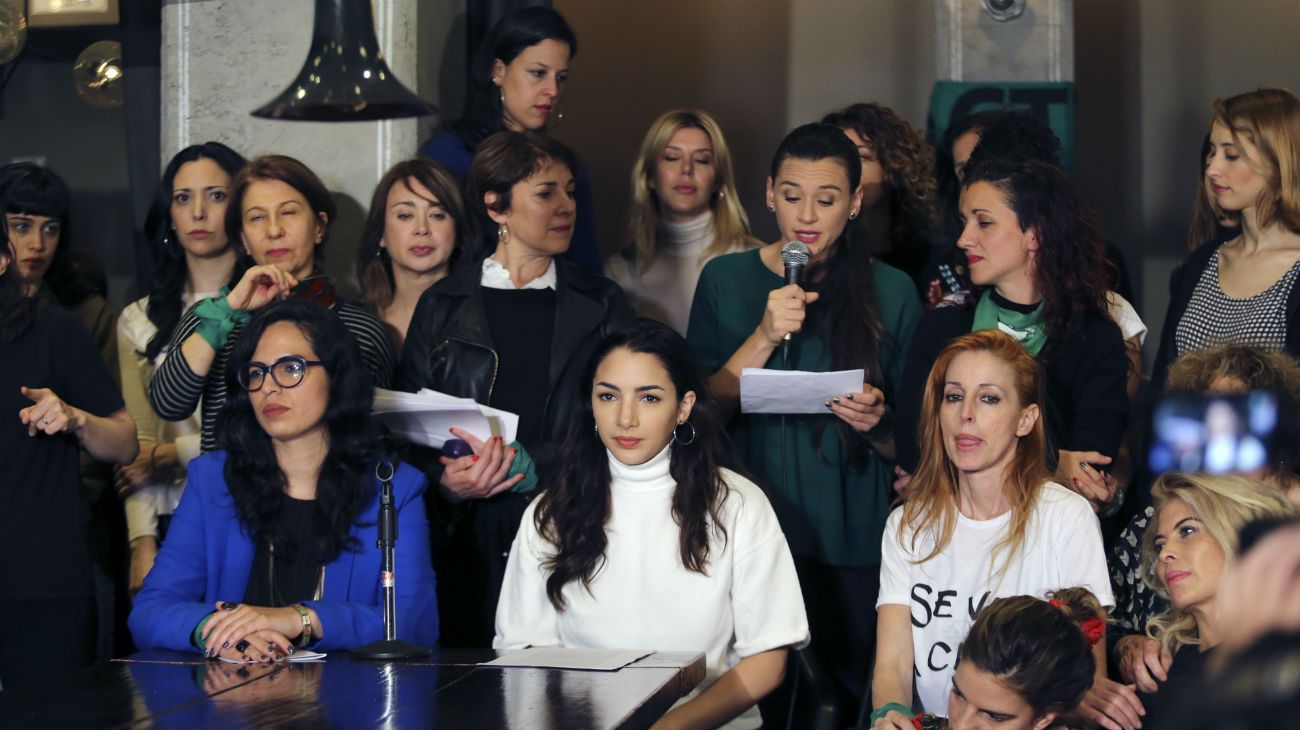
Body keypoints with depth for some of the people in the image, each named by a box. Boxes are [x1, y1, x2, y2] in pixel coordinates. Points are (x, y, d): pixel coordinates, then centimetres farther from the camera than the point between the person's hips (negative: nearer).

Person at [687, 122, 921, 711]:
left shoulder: (891, 293, 3)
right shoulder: (725, 280, 5)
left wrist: (877, 423, -14)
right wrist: (765, 336, -13)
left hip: (852, 546, 0)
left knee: (851, 694, 2)